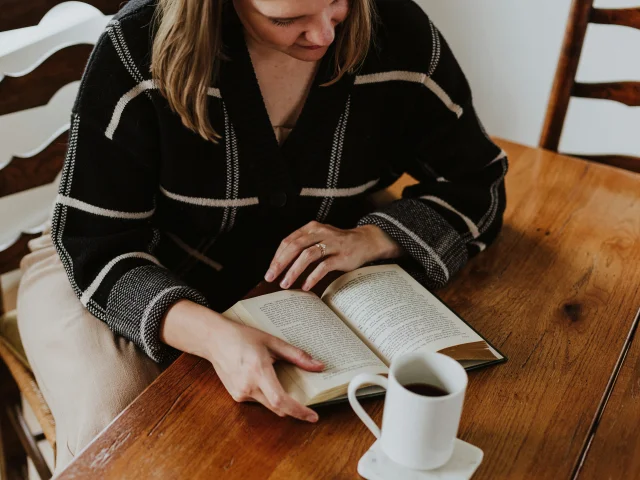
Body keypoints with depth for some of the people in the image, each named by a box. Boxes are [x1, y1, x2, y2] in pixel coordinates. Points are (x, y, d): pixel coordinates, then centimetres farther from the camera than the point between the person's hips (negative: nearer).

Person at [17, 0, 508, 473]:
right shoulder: (141, 48, -24)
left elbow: (478, 184, -6)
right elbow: (98, 245, -22)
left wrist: (369, 239, -26)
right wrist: (212, 335, -42)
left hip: (293, 284, 3)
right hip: (133, 272, -2)